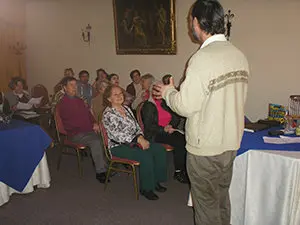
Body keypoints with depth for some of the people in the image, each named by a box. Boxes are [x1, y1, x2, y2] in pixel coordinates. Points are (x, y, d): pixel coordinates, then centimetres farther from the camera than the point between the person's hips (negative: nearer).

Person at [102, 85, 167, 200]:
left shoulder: (126, 108, 14)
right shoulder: (108, 114, -10)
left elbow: (137, 127, 15)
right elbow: (116, 135, -20)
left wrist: (141, 137, -7)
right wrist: (138, 139, -24)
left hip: (134, 142, 7)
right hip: (118, 147, -7)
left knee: (160, 150, -12)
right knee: (145, 155, -30)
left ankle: (155, 181, 1)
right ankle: (146, 188, -13)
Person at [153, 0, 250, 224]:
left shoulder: (203, 58, -22)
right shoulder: (239, 55, 2)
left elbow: (186, 106, -21)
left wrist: (168, 92, -1)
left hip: (205, 148, -7)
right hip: (231, 142, 8)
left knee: (207, 204, 11)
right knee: (222, 198, 24)